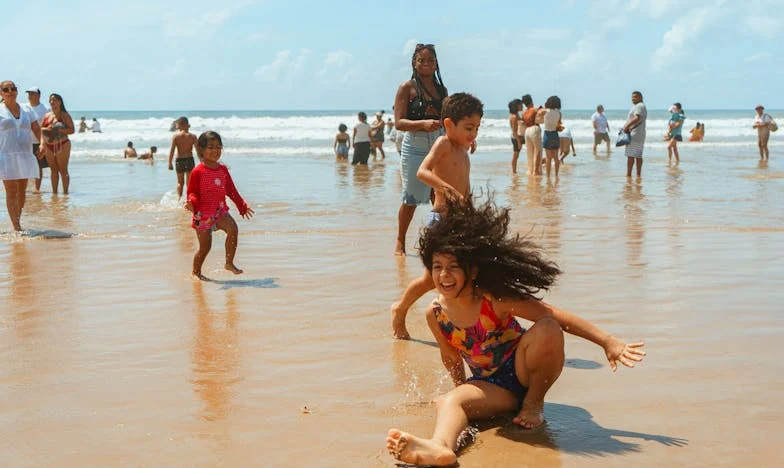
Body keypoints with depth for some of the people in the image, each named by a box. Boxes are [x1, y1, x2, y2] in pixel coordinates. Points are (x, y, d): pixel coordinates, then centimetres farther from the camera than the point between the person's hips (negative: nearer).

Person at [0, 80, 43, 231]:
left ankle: (17, 222, 25)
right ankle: (17, 227, -9)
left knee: (22, 191, 10)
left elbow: (37, 129, 11)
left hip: (25, 156, 5)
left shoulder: (26, 111, 12)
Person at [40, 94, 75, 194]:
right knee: (53, 170, 9)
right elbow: (40, 129, 15)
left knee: (63, 170, -5)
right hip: (49, 146, 5)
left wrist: (58, 129, -21)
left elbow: (71, 130, -9)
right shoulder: (47, 116, 13)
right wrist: (46, 129, -7)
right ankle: (54, 192, 14)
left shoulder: (65, 116, -3)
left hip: (62, 145, -5)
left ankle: (65, 192, -2)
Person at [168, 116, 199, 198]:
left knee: (180, 182, 16)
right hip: (189, 159, 0)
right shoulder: (192, 136, -3)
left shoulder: (176, 136, -4)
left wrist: (170, 163, -4)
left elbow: (172, 150, -7)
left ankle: (179, 197, 2)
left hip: (179, 160, 1)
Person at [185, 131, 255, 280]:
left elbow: (231, 190, 16)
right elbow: (192, 192, -7)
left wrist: (242, 206, 20)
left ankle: (229, 263, -11)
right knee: (205, 247, 1)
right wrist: (191, 202, -30)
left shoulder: (223, 169, 7)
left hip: (220, 211, 4)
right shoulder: (198, 171, -10)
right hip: (203, 214, -4)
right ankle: (196, 271, 26)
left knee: (233, 229, -23)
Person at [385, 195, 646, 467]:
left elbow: (555, 315, -20)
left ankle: (534, 403, -8)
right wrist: (463, 390, 19)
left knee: (546, 329, -31)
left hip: (524, 373, -2)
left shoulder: (494, 301, -21)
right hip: (490, 385, 2)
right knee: (447, 402, -28)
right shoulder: (435, 313, -11)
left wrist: (608, 342, -23)